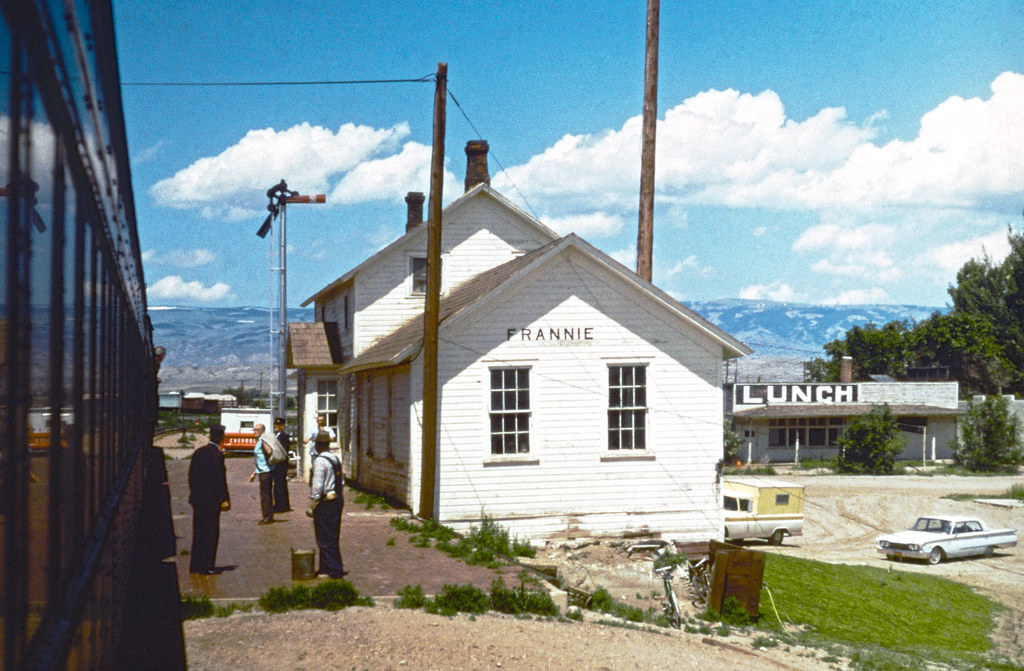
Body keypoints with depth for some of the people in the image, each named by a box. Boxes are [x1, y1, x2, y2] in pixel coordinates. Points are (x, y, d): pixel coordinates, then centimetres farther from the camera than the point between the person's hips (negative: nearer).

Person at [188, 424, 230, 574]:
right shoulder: (217, 455, -15)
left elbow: (191, 475, 12)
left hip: (197, 499, 8)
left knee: (198, 532, 14)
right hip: (211, 500, -8)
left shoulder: (198, 452, 8)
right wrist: (224, 499, -12)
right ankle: (206, 566, 1)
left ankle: (195, 565, 20)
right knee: (211, 532, 0)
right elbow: (219, 479, -17)